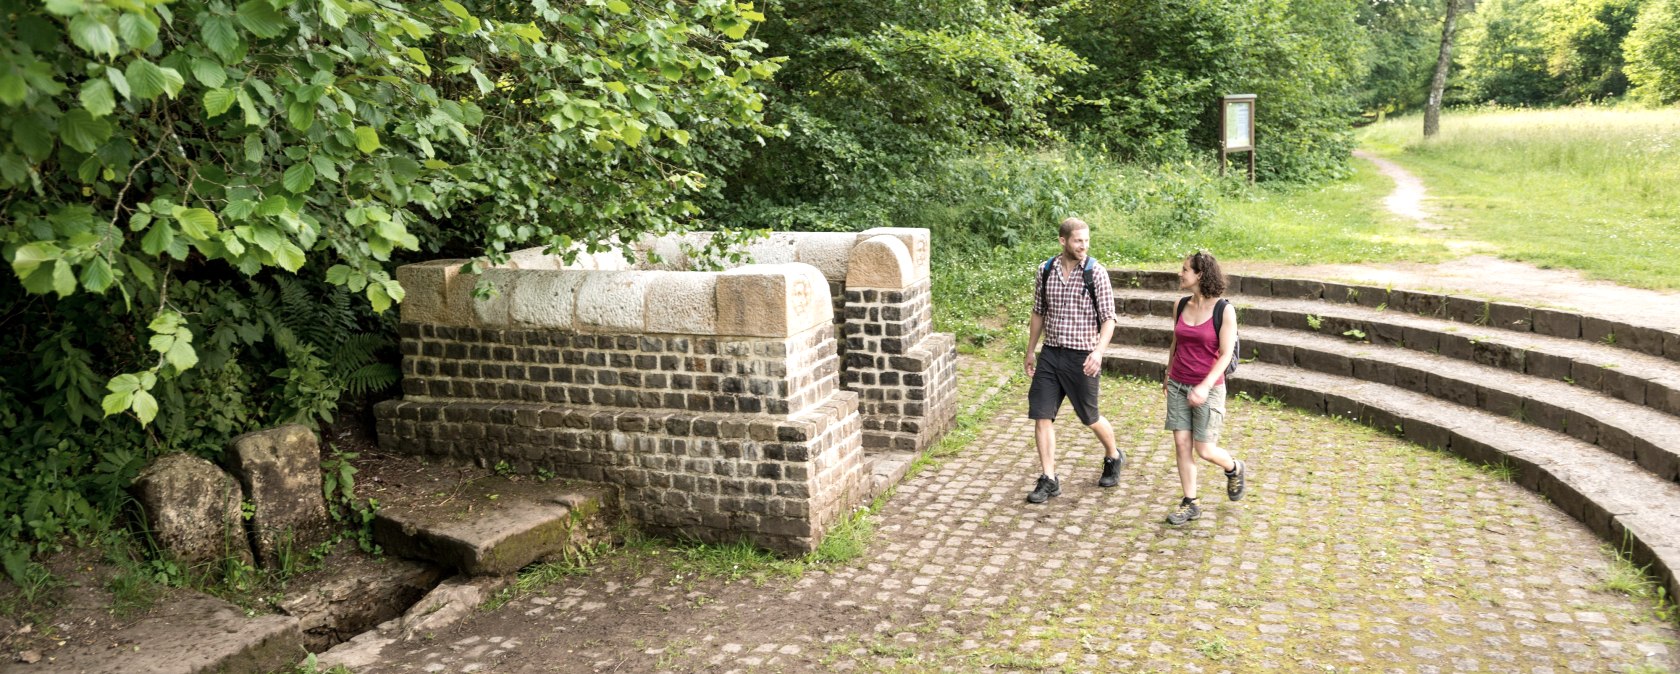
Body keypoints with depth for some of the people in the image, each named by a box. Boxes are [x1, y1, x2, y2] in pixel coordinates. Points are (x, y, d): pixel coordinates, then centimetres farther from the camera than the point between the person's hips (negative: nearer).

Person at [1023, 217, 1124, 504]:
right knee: (1041, 415, -2)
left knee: (1090, 418, 10)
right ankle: (1049, 480, 7)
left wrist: (1098, 351, -22)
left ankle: (1113, 457, 39)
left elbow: (1108, 318, -8)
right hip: (1050, 354, 4)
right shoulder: (1045, 270, 3)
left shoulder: (1096, 273, -9)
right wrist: (1031, 350, 15)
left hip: (1082, 356, -3)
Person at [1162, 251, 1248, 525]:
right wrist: (1168, 375, 24)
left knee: (1205, 450, -1)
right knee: (1182, 444, 3)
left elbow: (1226, 354, -13)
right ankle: (1189, 504, 15)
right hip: (1178, 386, 5)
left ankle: (1235, 470, 32)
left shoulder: (1224, 310, -12)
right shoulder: (1181, 305, 3)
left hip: (1208, 389, -5)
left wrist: (1205, 386, -22)